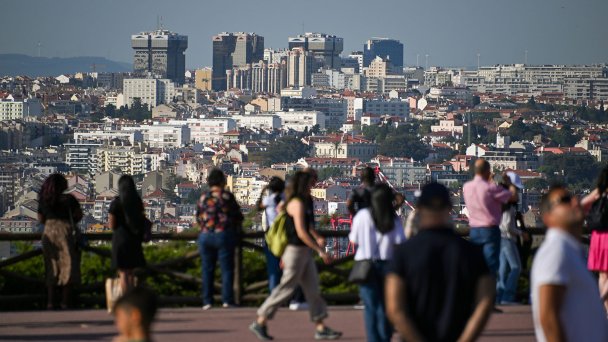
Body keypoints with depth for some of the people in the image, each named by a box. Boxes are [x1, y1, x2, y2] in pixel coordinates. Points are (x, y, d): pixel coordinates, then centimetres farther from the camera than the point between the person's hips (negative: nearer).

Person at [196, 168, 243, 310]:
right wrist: (236, 229, 19)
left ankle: (207, 301, 4)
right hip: (224, 235, -3)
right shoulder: (227, 196, -6)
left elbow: (198, 219, 11)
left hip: (205, 235, 3)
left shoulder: (203, 198, 5)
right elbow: (238, 216, -1)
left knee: (207, 270, 7)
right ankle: (227, 300, -6)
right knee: (227, 268, 0)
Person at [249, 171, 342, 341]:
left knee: (313, 289, 6)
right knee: (286, 288, -4)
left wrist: (284, 255, 24)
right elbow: (301, 232, -22)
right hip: (297, 251, -10)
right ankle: (260, 323, 4)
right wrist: (320, 250, -20)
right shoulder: (297, 203, -15)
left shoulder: (294, 203, 15)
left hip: (304, 253, 10)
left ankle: (321, 328, 6)